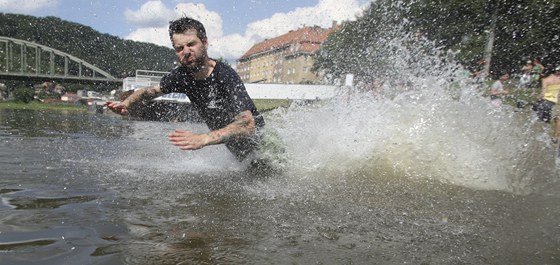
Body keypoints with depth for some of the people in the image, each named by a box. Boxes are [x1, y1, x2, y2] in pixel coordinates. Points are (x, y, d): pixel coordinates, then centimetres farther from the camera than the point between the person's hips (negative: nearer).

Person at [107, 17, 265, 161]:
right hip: (231, 144, 5)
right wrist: (126, 103, -10)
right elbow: (152, 90, 9)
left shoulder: (225, 76, -33)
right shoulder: (182, 75, -12)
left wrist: (203, 139, -56)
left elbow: (247, 124, -45)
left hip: (256, 137, -5)